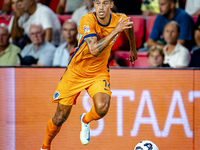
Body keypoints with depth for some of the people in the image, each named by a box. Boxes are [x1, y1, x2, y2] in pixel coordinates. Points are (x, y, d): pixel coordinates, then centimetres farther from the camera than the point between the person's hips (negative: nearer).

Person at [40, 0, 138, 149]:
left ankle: (86, 120, 10)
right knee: (60, 118, 2)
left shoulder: (120, 20, -11)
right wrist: (115, 31, -39)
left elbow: (129, 26, 17)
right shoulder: (87, 20, -25)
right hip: (76, 72, -2)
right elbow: (94, 50, -38)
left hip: (99, 72, 2)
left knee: (102, 108, -27)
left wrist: (133, 49, 29)